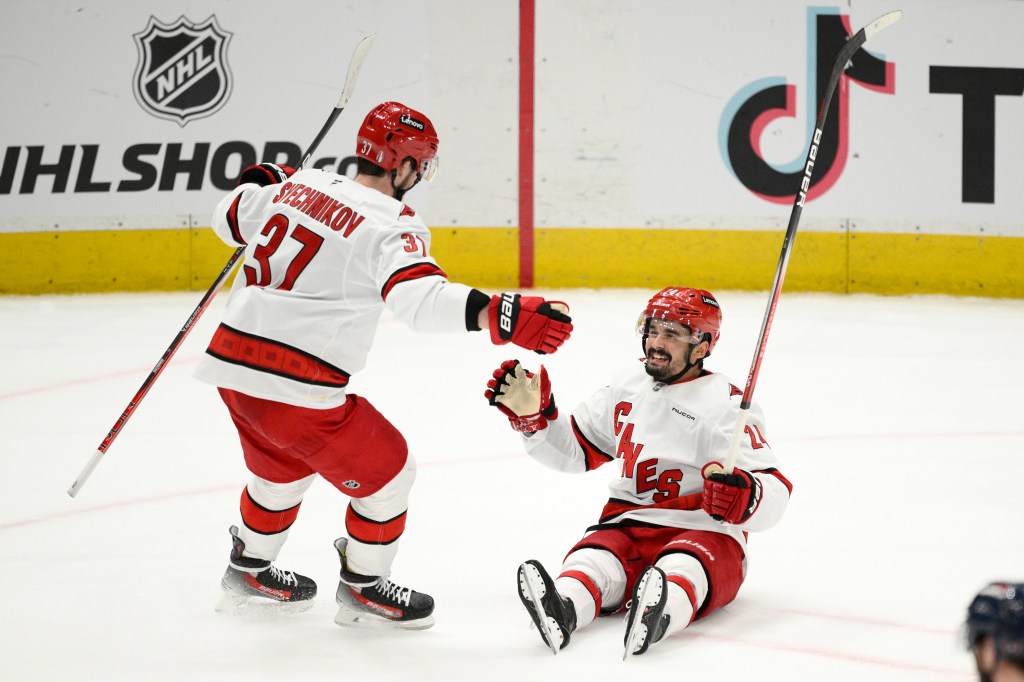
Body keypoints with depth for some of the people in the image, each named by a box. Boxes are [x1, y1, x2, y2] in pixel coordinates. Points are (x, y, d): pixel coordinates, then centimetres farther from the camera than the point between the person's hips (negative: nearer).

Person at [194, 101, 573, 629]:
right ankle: (363, 589, 26)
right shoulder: (390, 225, -13)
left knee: (282, 466, 34)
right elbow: (422, 298, -31)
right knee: (386, 471, 12)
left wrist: (259, 184, 46)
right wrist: (503, 317, -38)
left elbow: (229, 218, 26)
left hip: (232, 367, 8)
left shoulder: (298, 185, 9)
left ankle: (248, 573, 49)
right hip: (295, 387, -8)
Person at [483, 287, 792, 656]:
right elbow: (573, 449, 24)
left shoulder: (726, 404, -6)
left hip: (702, 532, -4)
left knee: (681, 569, -38)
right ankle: (560, 611, -62)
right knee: (593, 558, -29)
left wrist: (745, 495, -37)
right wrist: (532, 415, 8)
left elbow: (774, 493, -13)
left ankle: (660, 613, -72)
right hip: (627, 526, 4)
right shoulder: (628, 386, 13)